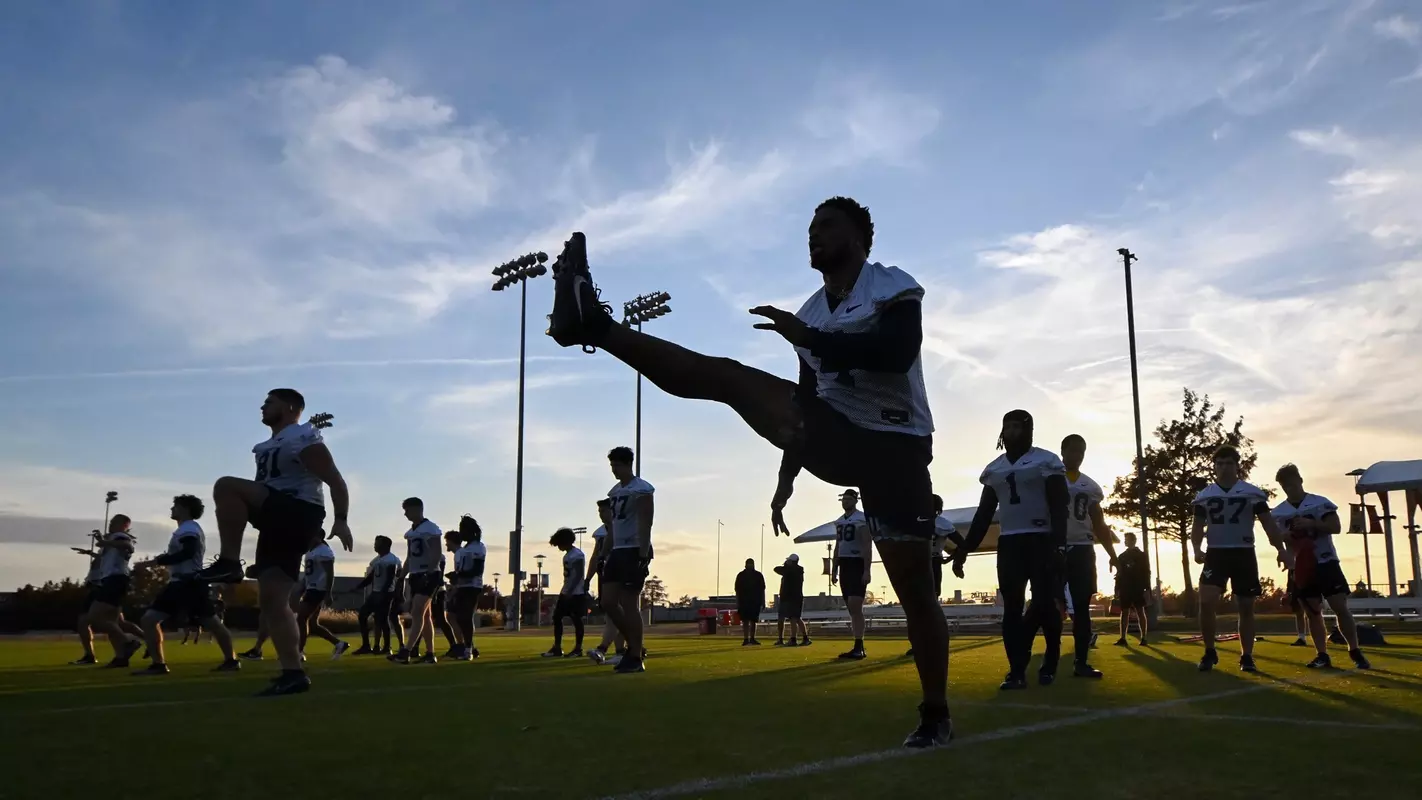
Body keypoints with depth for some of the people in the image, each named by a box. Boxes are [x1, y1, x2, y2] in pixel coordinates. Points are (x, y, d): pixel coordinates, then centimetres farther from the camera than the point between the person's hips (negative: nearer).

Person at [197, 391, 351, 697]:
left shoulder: (303, 438, -6)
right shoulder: (272, 444, 23)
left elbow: (335, 480, -13)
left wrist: (340, 520, -21)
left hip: (297, 514, -9)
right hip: (278, 521, 9)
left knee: (227, 486, -24)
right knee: (272, 600, 1)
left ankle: (229, 562, -20)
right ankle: (293, 673, 1)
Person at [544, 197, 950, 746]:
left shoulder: (893, 288, -6)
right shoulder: (812, 311, 14)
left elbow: (897, 354, -25)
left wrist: (810, 340, -29)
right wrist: (786, 480, 18)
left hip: (893, 447, -5)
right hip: (837, 439, 5)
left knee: (913, 585, -3)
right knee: (729, 379, -13)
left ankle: (935, 715, 11)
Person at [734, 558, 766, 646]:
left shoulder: (758, 575, 7)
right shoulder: (741, 575, 3)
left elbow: (762, 590, 10)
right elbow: (737, 590, 3)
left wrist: (763, 602, 6)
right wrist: (737, 603, -2)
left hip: (755, 602, 2)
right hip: (744, 602, -2)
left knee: (753, 621, 8)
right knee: (745, 621, -7)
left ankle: (752, 639, 18)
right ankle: (746, 639, -9)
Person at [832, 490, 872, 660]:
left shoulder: (862, 519, -9)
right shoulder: (839, 521, 16)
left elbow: (867, 547, -14)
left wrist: (867, 571, -21)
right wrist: (834, 570, 18)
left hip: (857, 564, -8)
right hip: (844, 565, 8)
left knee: (855, 606, -15)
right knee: (851, 607, 8)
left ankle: (858, 647, -16)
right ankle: (858, 647, 12)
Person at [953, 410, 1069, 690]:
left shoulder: (1046, 462, -2)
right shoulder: (994, 469, 13)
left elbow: (1059, 508, -8)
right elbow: (984, 513, 15)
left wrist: (1058, 546, -21)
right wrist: (964, 550, 10)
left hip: (1041, 541, -4)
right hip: (1009, 543, 4)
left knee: (1044, 603, -4)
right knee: (1012, 608, -2)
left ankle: (1050, 663, 16)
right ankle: (1017, 671, -2)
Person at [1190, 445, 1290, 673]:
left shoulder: (1252, 493, 1)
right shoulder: (1204, 496, 5)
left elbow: (1268, 523, 1)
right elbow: (1198, 527, 9)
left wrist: (1281, 549, -10)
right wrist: (1196, 550, -8)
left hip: (1244, 553, 0)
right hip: (1216, 553, 0)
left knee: (1246, 608, 6)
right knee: (1206, 602, -14)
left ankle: (1246, 657, 16)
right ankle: (1210, 652, 0)